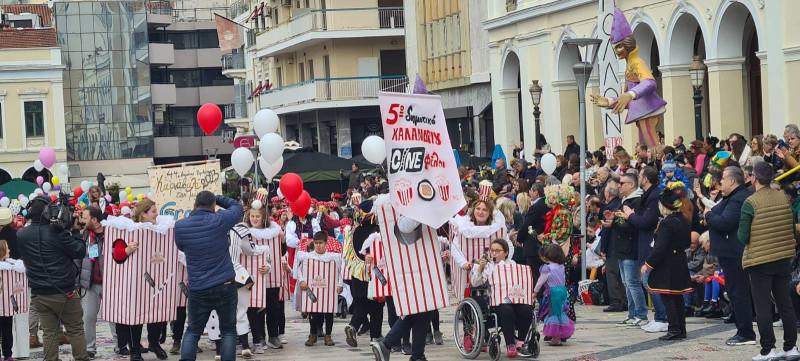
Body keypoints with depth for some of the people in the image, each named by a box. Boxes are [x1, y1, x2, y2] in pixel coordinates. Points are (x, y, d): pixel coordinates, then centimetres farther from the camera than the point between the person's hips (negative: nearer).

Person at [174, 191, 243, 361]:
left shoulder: (180, 226, -2)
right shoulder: (219, 220, -9)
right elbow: (237, 207, 11)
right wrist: (216, 199, 19)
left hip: (198, 289, 2)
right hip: (225, 286, -2)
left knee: (193, 331, 13)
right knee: (228, 330, 10)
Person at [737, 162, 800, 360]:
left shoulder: (750, 203, -15)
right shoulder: (784, 198, 1)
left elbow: (743, 237, -15)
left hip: (760, 261, -5)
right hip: (784, 259, 5)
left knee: (763, 306, 2)